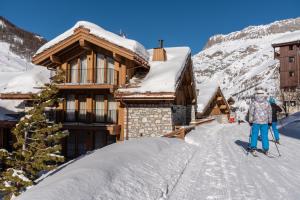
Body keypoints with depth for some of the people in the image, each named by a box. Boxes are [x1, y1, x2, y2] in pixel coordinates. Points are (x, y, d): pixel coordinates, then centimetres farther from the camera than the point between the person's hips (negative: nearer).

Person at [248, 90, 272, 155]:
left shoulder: (253, 103, -6)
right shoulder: (267, 103, 2)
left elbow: (251, 113, -4)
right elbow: (270, 113, 8)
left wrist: (250, 121, 3)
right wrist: (270, 121, 15)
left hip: (255, 122, -1)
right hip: (265, 122, 2)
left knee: (254, 135, 7)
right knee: (264, 136, 7)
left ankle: (253, 148, 9)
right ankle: (266, 149, 9)